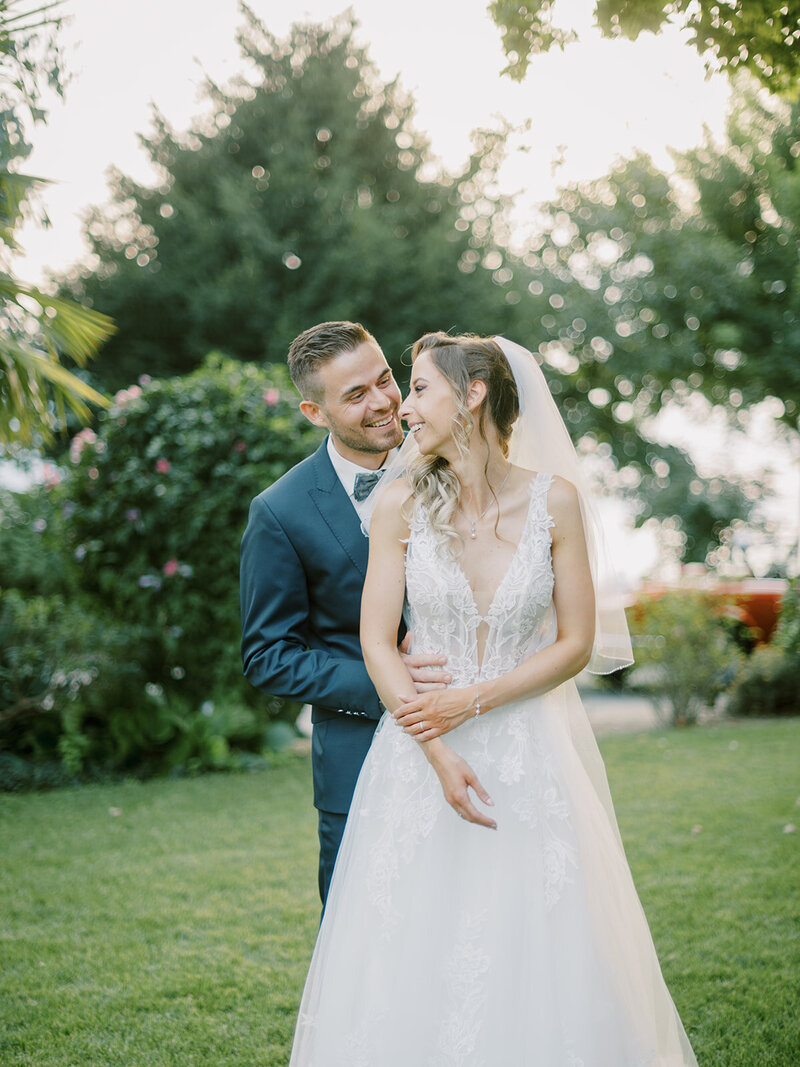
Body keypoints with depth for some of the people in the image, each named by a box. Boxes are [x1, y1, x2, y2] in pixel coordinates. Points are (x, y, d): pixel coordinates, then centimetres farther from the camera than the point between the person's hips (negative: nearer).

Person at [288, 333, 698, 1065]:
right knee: (413, 958, 4)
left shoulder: (554, 499, -5)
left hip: (532, 749, 0)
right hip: (421, 748, 1)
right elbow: (376, 641, -5)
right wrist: (439, 754, -14)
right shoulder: (403, 502, -4)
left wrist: (472, 702, -11)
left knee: (540, 956, 4)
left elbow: (577, 642, -3)